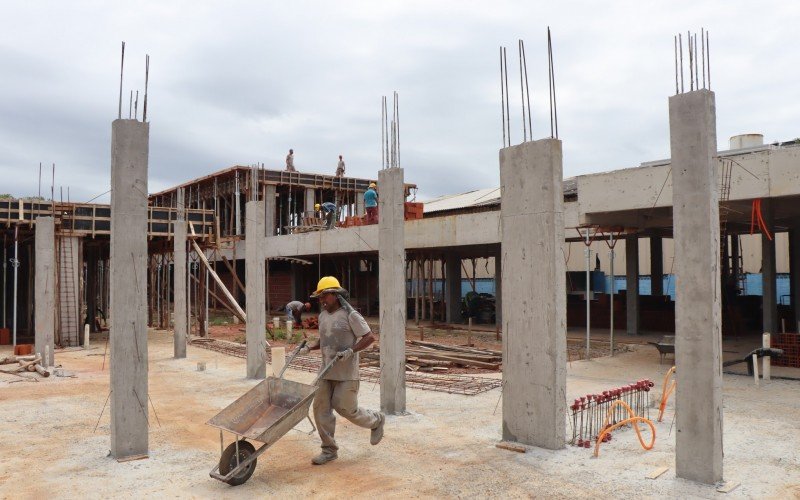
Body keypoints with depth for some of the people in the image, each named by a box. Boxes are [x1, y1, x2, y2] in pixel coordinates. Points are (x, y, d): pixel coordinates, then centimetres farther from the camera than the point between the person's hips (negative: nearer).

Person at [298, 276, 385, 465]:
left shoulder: (350, 315, -11)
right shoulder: (323, 316, 11)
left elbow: (370, 337, -13)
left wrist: (351, 351, -23)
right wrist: (309, 348, 9)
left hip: (346, 373, -7)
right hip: (327, 371, 7)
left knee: (345, 408, -3)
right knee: (321, 408, 2)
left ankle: (376, 421, 25)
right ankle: (329, 450, 13)